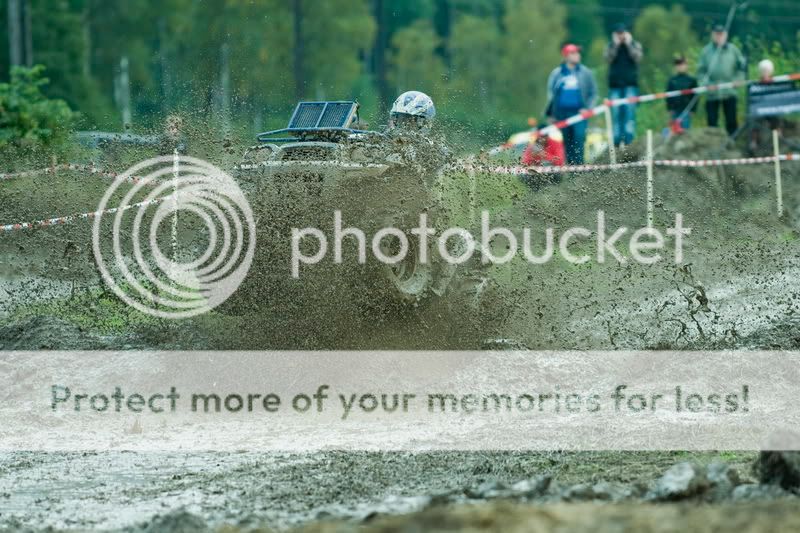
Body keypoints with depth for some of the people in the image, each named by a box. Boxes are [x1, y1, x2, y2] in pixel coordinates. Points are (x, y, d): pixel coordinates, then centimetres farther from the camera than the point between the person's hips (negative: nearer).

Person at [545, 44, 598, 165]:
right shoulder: (557, 73, 9)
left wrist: (588, 108, -3)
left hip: (579, 112, -1)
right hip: (561, 113, 1)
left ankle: (578, 163, -15)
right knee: (566, 141, 2)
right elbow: (550, 93, 13)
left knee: (579, 137, -15)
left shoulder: (585, 73, 9)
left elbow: (593, 93, 12)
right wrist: (550, 113, 7)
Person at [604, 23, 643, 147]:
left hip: (630, 84, -2)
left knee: (630, 112, -13)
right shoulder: (611, 46, 12)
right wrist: (616, 44, -8)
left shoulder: (635, 45, 9)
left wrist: (628, 44, -7)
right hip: (615, 84, 2)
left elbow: (637, 57, -8)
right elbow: (608, 58, -6)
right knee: (616, 112, -3)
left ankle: (629, 139, -17)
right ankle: (617, 139, -2)